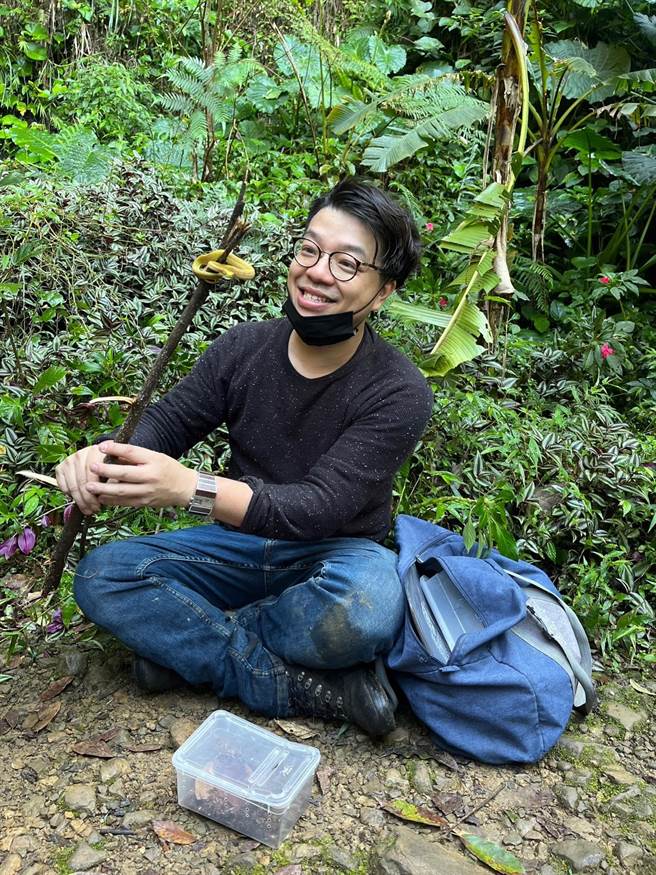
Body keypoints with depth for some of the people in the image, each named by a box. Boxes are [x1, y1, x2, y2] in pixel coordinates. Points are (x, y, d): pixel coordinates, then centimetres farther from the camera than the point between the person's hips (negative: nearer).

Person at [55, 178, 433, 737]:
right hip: (241, 542, 4)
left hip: (332, 555, -3)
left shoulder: (400, 393, -20)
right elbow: (167, 422, 1)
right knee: (100, 576, -17)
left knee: (369, 605, -39)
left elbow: (320, 507, -28)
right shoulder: (245, 346, -6)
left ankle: (186, 642, -12)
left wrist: (190, 489, -43)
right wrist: (106, 457, -24)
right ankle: (312, 688, -21)